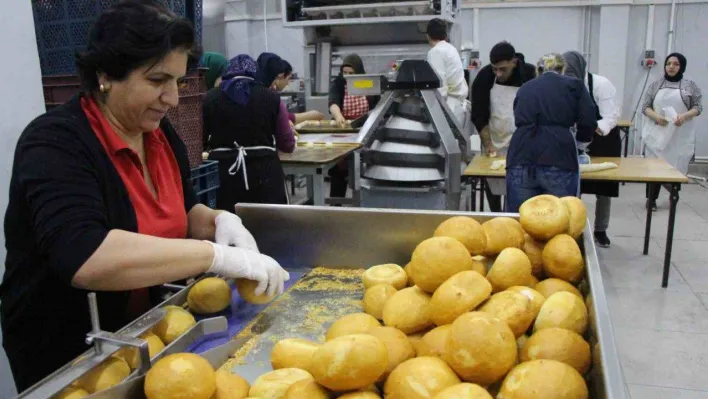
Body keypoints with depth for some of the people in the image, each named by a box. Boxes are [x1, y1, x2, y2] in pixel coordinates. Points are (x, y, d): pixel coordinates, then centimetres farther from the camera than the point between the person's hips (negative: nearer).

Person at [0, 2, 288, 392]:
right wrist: (218, 256, -39)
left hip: (147, 333, 7)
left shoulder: (159, 132, -2)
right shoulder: (55, 144, -24)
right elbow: (83, 258, -39)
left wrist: (219, 221, -11)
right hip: (66, 353, -6)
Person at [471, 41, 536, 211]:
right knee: (492, 183, 7)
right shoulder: (484, 77, -11)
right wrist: (487, 144, -16)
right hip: (494, 140, 2)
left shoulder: (530, 75, -13)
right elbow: (479, 116, -8)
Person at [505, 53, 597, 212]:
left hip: (521, 160, 3)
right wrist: (579, 143, 26)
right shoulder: (574, 85, 16)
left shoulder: (525, 88, 25)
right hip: (558, 160, -2)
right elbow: (588, 124, 5)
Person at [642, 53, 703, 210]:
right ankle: (651, 198, 10)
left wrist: (684, 116, -17)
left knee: (677, 166, 2)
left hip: (680, 135, -1)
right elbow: (645, 107, 5)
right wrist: (656, 117, -14)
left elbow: (698, 107, 3)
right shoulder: (656, 85, 6)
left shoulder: (690, 85, 3)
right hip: (657, 133, 1)